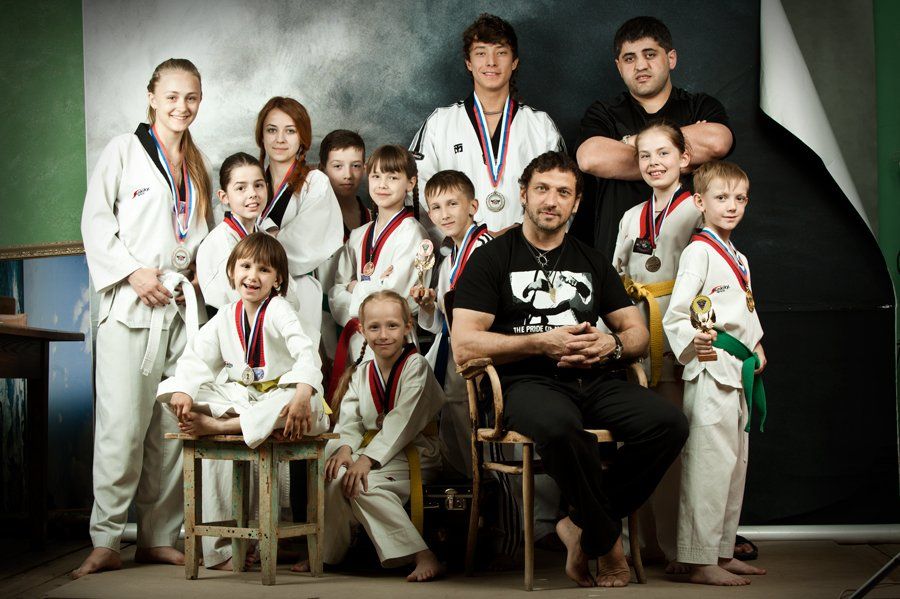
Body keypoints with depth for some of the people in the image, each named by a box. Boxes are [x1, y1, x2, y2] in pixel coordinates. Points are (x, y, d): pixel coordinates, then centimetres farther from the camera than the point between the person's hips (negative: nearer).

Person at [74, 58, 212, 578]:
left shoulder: (199, 165, 18)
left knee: (173, 425, 4)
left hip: (182, 305, 5)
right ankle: (106, 541, -4)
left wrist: (199, 277, 6)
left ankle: (160, 537, 11)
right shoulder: (125, 150, 3)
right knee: (123, 424, -10)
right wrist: (131, 272, -11)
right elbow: (96, 221, -2)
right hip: (131, 304, -5)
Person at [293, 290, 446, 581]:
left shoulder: (416, 366, -8)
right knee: (335, 475, -20)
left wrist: (368, 458, -27)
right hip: (373, 447, 6)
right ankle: (327, 552, -7)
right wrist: (344, 448, -20)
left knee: (364, 483, -30)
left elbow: (403, 422, -18)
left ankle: (422, 556, -32)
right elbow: (349, 422, 4)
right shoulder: (360, 374, 12)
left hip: (413, 452, -6)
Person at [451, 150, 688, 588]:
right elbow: (464, 345, -3)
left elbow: (638, 333, 21)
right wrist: (543, 343, -10)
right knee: (559, 426, -40)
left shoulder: (591, 261, 24)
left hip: (596, 380, 5)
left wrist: (612, 345, -3)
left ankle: (583, 527, -11)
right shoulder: (492, 259, 9)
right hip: (528, 383, -5)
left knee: (669, 422, -24)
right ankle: (607, 541, -16)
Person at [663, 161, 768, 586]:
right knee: (710, 463, -11)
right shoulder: (698, 251, -8)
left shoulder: (739, 258, 20)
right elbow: (674, 314, -14)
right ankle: (700, 562, -7)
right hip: (710, 370, -10)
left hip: (740, 370, 10)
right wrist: (692, 342, -27)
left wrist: (758, 348, 15)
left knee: (736, 463, 13)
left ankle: (723, 551, 22)